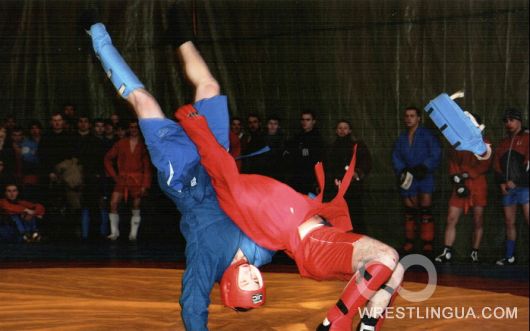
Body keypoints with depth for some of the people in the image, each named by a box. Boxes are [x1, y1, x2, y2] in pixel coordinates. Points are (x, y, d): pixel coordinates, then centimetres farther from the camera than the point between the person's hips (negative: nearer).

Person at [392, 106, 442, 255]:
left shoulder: (427, 135, 1)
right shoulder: (401, 138, 16)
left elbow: (436, 155, -6)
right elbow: (396, 157, 9)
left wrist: (424, 168, -18)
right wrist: (402, 171, -10)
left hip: (424, 178, -4)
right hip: (408, 180, 4)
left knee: (425, 211, -10)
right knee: (409, 212, 7)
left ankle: (427, 244, -11)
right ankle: (409, 243, 13)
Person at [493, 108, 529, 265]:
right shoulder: (503, 143, 20)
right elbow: (497, 165, 15)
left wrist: (515, 181, -11)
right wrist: (502, 182, -1)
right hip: (507, 188, 6)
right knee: (509, 223, 9)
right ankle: (509, 256, 14)